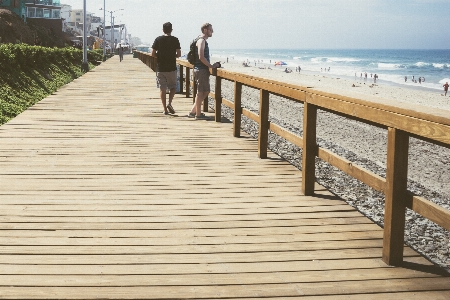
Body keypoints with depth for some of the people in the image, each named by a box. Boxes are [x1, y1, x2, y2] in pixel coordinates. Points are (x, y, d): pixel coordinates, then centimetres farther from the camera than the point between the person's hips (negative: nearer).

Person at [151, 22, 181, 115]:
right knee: (173, 87, 13)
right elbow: (179, 54, -4)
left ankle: (165, 109, 2)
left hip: (160, 68, 1)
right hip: (171, 68, 0)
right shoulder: (175, 40, -3)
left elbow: (153, 54, -4)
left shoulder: (158, 39, -2)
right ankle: (169, 103, -9)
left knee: (162, 89, 5)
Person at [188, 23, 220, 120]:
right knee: (200, 92, -4)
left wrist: (210, 65, 14)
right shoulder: (201, 41, -13)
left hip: (203, 69, 10)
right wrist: (211, 66, -17)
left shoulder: (203, 41, 18)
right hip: (201, 70, -10)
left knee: (205, 91, 14)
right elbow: (201, 57, -23)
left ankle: (193, 111, 18)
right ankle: (198, 114, 3)